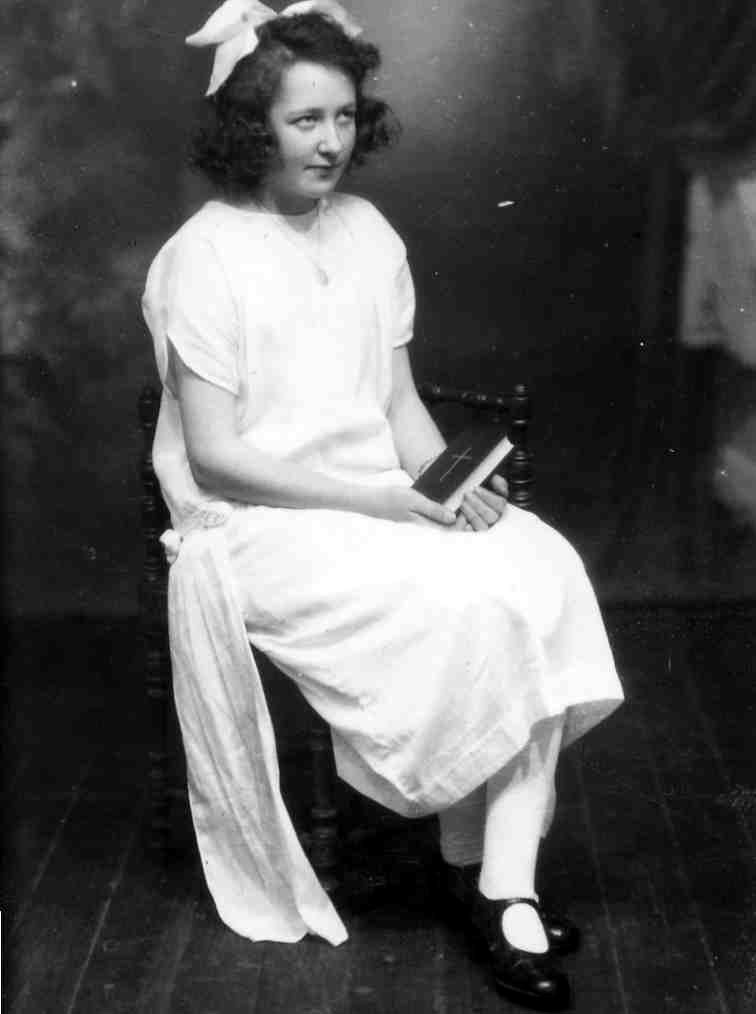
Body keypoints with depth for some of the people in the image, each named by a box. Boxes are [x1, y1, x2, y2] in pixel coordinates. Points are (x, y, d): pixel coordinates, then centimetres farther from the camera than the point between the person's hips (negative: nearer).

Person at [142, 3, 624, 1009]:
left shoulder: (368, 233, 10)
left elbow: (401, 401, 12)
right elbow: (215, 456, -14)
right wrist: (383, 501, -19)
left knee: (542, 572, -21)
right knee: (459, 606, -27)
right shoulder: (204, 258, -10)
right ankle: (469, 867, -3)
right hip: (254, 525, -6)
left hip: (385, 502, 6)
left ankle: (509, 880, -19)